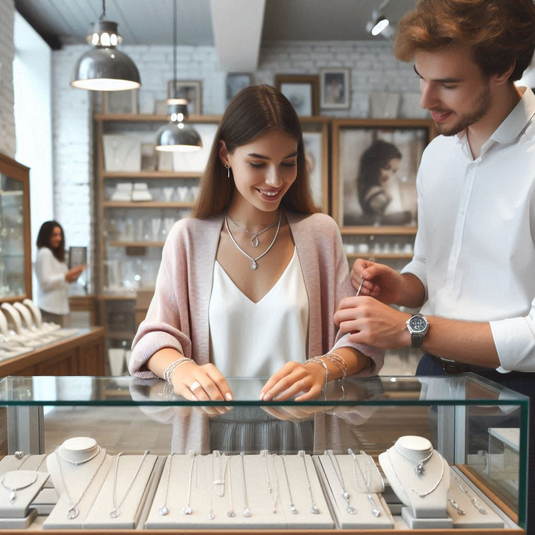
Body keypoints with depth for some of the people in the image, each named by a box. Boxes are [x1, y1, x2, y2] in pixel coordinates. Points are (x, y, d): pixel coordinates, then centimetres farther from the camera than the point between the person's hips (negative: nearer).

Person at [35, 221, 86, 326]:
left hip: (59, 306, 9)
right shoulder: (44, 253, -9)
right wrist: (66, 276, -19)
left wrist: (70, 278, 8)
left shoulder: (55, 254, 20)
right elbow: (45, 282, -15)